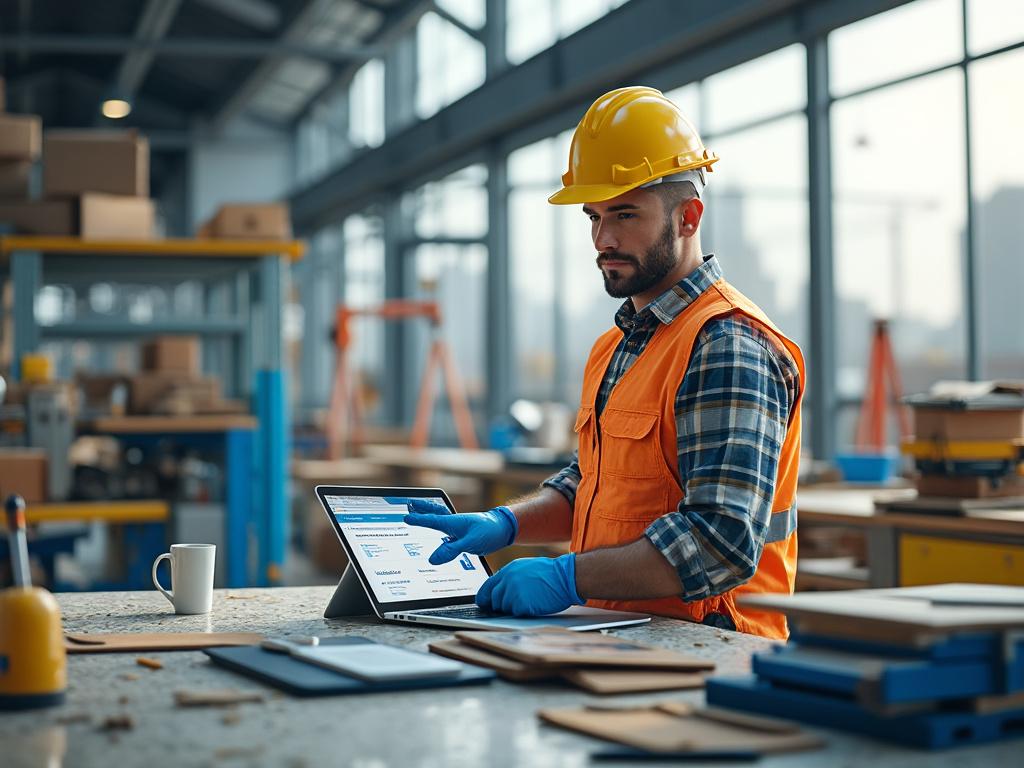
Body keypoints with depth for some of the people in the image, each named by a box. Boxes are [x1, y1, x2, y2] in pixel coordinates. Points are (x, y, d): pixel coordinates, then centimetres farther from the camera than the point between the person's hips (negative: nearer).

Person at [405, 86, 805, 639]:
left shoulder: (728, 346, -13)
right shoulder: (614, 347, 18)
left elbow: (723, 541, -22)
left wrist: (569, 577, -23)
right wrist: (505, 524, 10)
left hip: (705, 651, -8)